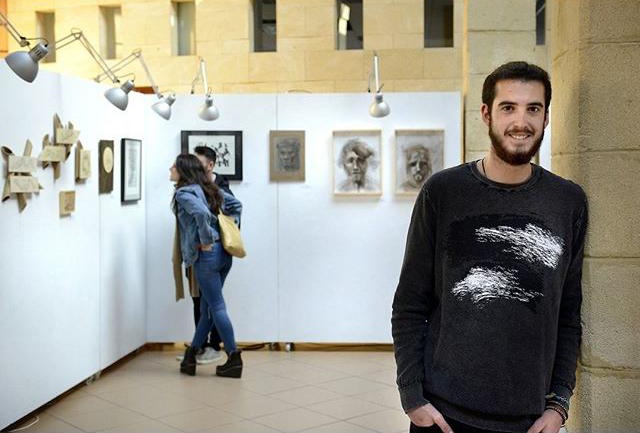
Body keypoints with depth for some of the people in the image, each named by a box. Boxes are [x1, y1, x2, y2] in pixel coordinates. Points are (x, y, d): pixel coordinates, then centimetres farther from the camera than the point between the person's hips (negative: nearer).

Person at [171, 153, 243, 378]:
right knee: (207, 306, 13)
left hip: (207, 254, -9)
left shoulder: (183, 193, -9)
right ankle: (190, 358, 23)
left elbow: (201, 213, -28)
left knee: (216, 307, -2)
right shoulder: (209, 188, 16)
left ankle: (234, 359, 2)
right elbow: (236, 204, 23)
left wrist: (206, 240, -16)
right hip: (223, 252, 9)